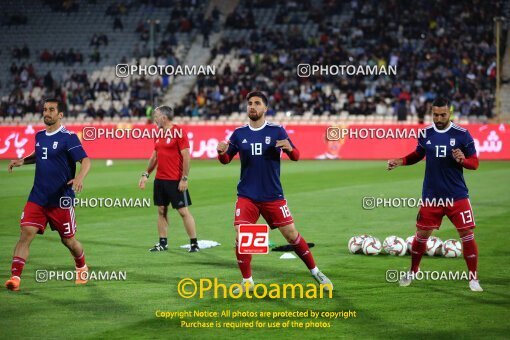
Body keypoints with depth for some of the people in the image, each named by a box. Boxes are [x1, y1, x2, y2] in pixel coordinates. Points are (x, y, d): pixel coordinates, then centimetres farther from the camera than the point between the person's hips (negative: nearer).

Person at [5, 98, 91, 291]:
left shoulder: (68, 138, -10)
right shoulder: (39, 136, 9)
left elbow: (86, 161, -17)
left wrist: (80, 177, -36)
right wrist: (22, 161, 12)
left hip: (61, 200, -4)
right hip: (37, 198, 4)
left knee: (68, 240, 10)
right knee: (26, 233, -14)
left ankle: (82, 268, 39)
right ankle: (15, 277, -18)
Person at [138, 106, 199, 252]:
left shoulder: (179, 132, -12)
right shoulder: (159, 133, 11)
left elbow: (186, 156, -14)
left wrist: (184, 178, -17)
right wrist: (146, 174, 15)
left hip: (175, 181, -7)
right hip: (160, 179, 7)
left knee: (183, 211, -3)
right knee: (161, 211, 9)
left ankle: (194, 243, 2)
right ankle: (163, 243, 16)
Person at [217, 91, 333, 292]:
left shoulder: (276, 131, -2)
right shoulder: (239, 134, 4)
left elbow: (296, 156, -3)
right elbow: (226, 160, 9)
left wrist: (289, 148, -26)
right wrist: (221, 152, -15)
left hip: (273, 196, -1)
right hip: (247, 196, 1)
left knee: (291, 234, 1)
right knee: (240, 236, -12)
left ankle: (315, 272, 20)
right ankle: (247, 281, 4)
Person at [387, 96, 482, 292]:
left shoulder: (462, 134, -7)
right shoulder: (426, 134, 1)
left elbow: (474, 163, -3)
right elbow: (417, 155, 17)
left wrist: (462, 160, -24)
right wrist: (400, 162, -1)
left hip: (457, 196, -2)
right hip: (431, 195, 2)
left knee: (467, 235, -6)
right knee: (421, 234, 7)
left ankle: (473, 278, 6)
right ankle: (413, 272, 28)